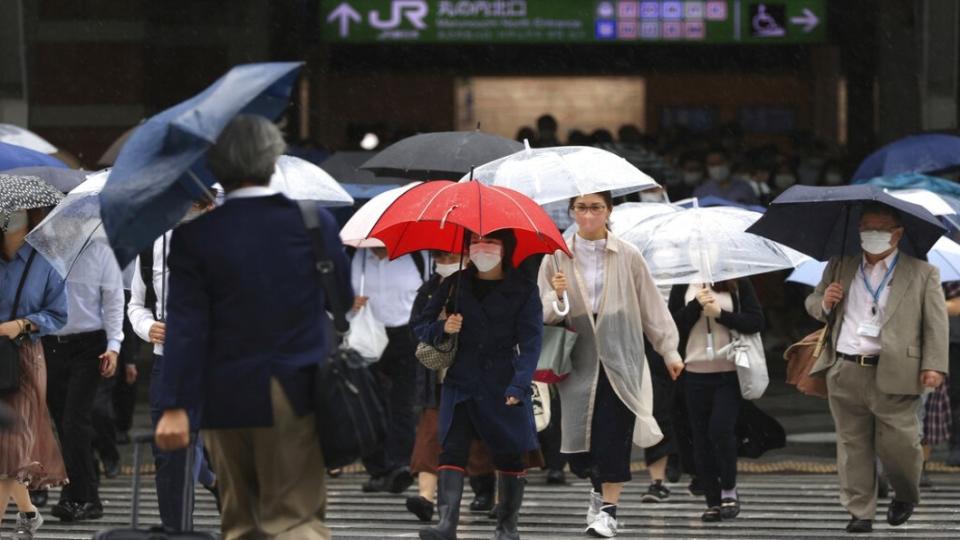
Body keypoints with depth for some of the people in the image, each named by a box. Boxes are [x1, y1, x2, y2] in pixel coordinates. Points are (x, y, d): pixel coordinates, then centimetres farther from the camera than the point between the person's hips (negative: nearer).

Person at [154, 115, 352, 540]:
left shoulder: (195, 234, -7)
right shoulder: (314, 221, -4)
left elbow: (184, 326, -9)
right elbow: (346, 301, 6)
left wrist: (174, 406, -9)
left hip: (226, 398, 0)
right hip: (296, 393, 0)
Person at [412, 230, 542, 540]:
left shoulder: (523, 291, 1)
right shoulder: (456, 285, 9)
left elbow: (531, 342, -7)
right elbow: (421, 325, 12)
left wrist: (518, 385, -20)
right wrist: (442, 329, -11)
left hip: (505, 389, -1)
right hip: (461, 384, 1)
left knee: (509, 456, 4)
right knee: (452, 451, -13)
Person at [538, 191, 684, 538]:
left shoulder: (628, 257, 3)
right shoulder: (557, 256, 4)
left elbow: (651, 305, 9)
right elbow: (542, 312, 5)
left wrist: (669, 349, 10)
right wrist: (556, 296, -17)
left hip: (619, 357, -1)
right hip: (579, 361, 1)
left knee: (613, 435, -10)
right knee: (580, 439, 2)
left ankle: (608, 507, -1)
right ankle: (599, 486, 31)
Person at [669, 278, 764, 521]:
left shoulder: (738, 284, 2)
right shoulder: (683, 286, 6)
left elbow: (756, 321, -5)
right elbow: (672, 325, 0)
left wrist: (719, 314, -13)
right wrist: (696, 306, -13)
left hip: (729, 373, -3)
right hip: (695, 372, 3)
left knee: (720, 429, -16)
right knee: (701, 437, 3)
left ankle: (729, 491, 4)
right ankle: (713, 501, 11)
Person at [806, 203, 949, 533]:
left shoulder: (922, 274, 4)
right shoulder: (840, 267, 15)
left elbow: (936, 323, 1)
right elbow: (812, 305, 22)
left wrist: (934, 366, -10)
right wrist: (824, 302, -2)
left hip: (894, 376, -3)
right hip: (844, 372, 3)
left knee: (898, 443, -3)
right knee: (853, 445, 4)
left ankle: (906, 497, 24)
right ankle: (860, 512, 10)